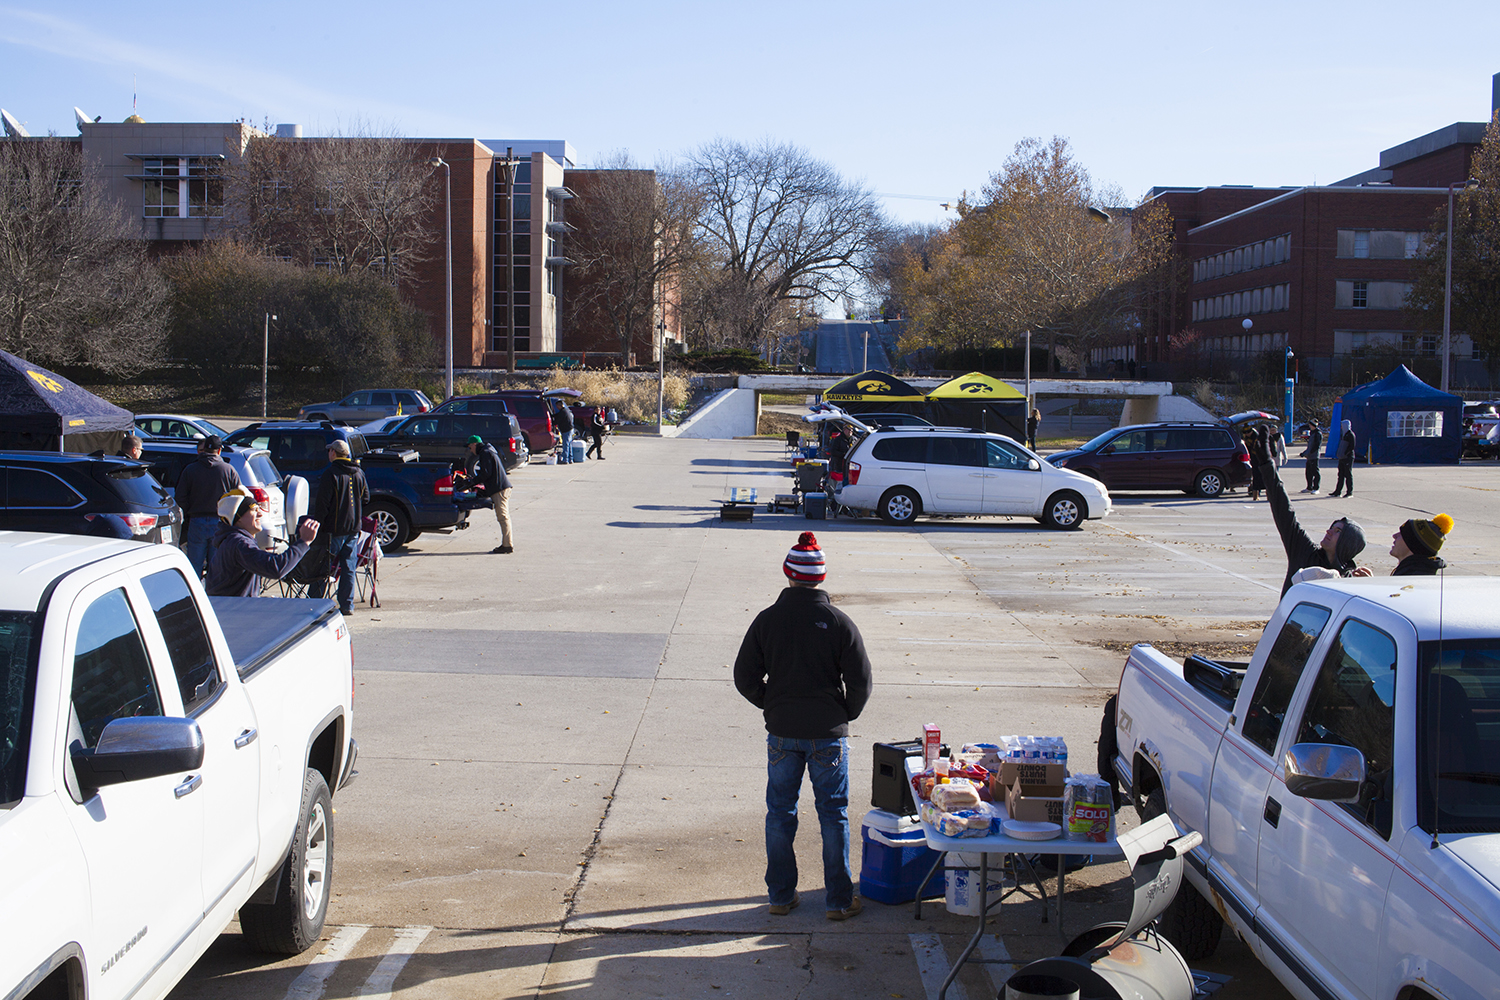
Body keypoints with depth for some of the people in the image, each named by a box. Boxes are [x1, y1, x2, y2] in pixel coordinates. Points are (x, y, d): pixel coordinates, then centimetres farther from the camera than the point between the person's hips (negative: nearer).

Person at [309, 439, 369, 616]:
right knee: (349, 568, 9)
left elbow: (322, 504, -14)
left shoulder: (330, 473, -12)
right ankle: (347, 606, 9)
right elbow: (365, 499, 14)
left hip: (334, 528, -5)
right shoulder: (359, 473, 7)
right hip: (354, 528, 5)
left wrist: (319, 524, -7)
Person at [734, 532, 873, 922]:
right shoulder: (838, 622, -7)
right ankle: (838, 900, 10)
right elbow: (860, 681, -7)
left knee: (780, 813, 12)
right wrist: (846, 714, 9)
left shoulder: (767, 620, -3)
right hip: (828, 733, -1)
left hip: (782, 732, 2)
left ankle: (781, 894, 18)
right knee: (833, 815, 6)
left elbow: (745, 677, 0)